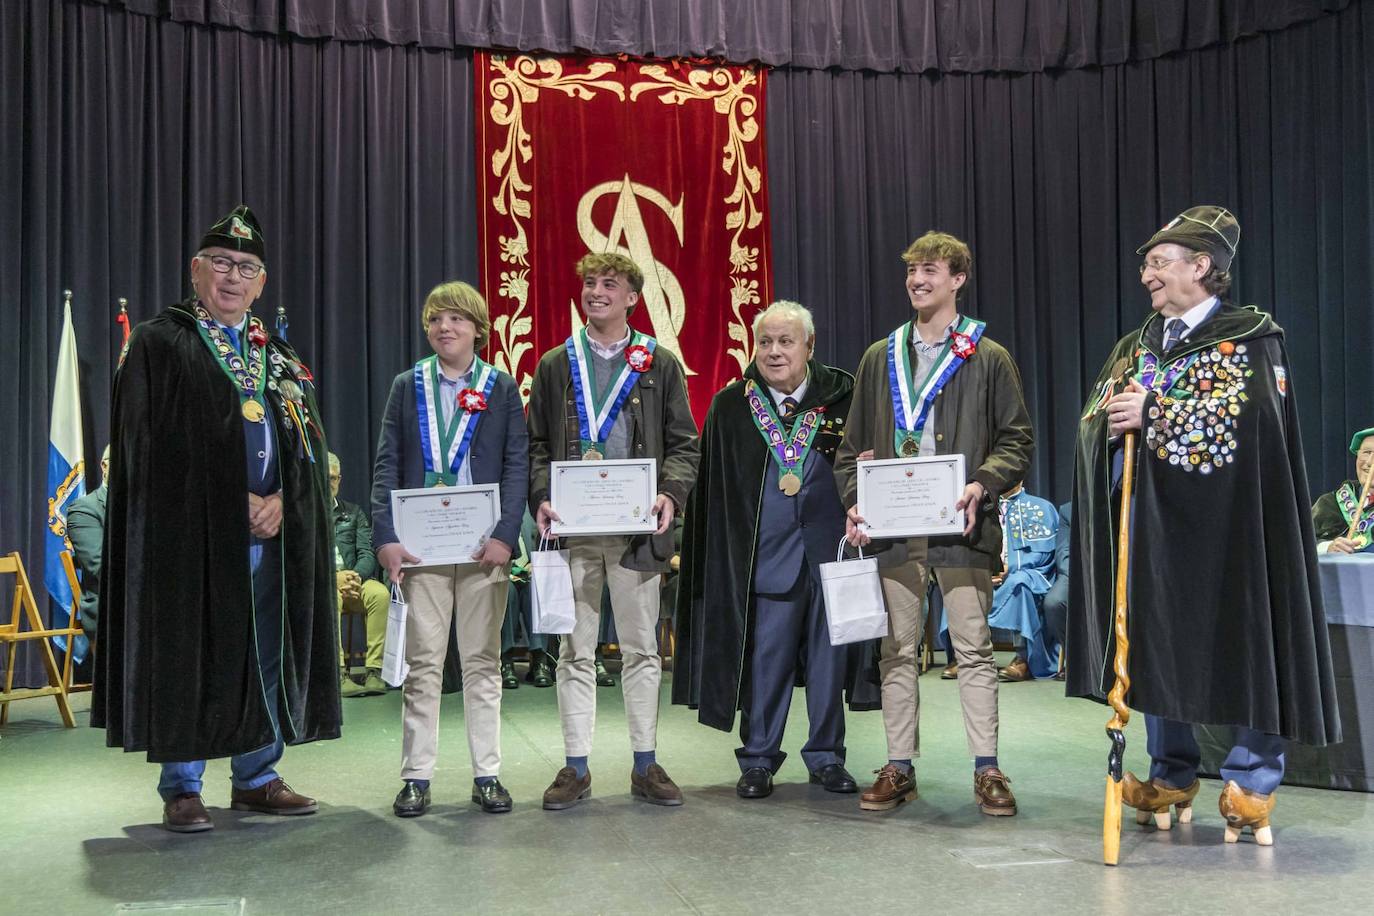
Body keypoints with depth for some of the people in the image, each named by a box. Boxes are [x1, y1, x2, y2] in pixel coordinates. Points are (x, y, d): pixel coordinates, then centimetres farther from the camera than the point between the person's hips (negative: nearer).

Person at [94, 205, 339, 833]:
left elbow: (307, 444, 11)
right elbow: (150, 444, -7)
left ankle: (257, 778, 20)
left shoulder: (279, 357, 17)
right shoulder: (158, 344, 2)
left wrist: (280, 500, -8)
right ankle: (181, 789, 11)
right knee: (190, 658, -1)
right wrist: (234, 503, -11)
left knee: (267, 654, 8)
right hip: (192, 533, -4)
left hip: (272, 530, 5)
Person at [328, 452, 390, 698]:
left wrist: (356, 576, -13)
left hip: (354, 579, 3)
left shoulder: (354, 512, 21)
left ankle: (375, 670, -28)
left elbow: (367, 553, 9)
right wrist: (332, 577, -17)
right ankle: (338, 674, -38)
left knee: (380, 594, -30)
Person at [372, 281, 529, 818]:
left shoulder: (501, 388, 6)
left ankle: (487, 775, 14)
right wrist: (386, 537, -8)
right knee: (422, 663, 4)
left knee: (483, 661, 7)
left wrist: (506, 534, -12)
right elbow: (386, 466, 3)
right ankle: (416, 777, 12)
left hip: (484, 546, 0)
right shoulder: (407, 387, 9)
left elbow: (517, 466, 0)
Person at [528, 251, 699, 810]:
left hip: (636, 528, 0)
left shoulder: (659, 365, 8)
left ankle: (645, 765, 16)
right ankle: (576, 766, 13)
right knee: (575, 650, 5)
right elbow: (537, 444, 10)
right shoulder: (555, 365, 11)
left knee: (641, 648, 6)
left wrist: (671, 493, -11)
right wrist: (541, 498, -7)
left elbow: (683, 443, 6)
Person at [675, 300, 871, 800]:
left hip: (830, 549, 1)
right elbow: (711, 487, 5)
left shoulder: (842, 396, 2)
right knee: (765, 656, 5)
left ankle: (826, 756, 23)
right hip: (767, 552, 0)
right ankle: (758, 759, 18)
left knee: (829, 654, 9)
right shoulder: (731, 406, 3)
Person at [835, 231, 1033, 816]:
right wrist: (855, 503, 1)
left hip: (960, 526, -3)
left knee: (974, 647, -1)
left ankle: (987, 769, 7)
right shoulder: (880, 359, 15)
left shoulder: (987, 358, 6)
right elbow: (854, 445, 15)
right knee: (897, 650, 7)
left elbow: (1017, 440, 3)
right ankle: (898, 768, 15)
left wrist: (981, 486, -14)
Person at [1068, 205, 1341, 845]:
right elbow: (1095, 418, 13)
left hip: (1220, 523, -5)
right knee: (1155, 645, 8)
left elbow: (1250, 414, -16)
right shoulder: (1136, 346, 17)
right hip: (1149, 523, 6)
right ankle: (1172, 775, 19)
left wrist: (1153, 415, -19)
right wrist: (1112, 417, -10)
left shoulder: (1251, 337, -1)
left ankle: (1252, 781, 8)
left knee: (1238, 643, -3)